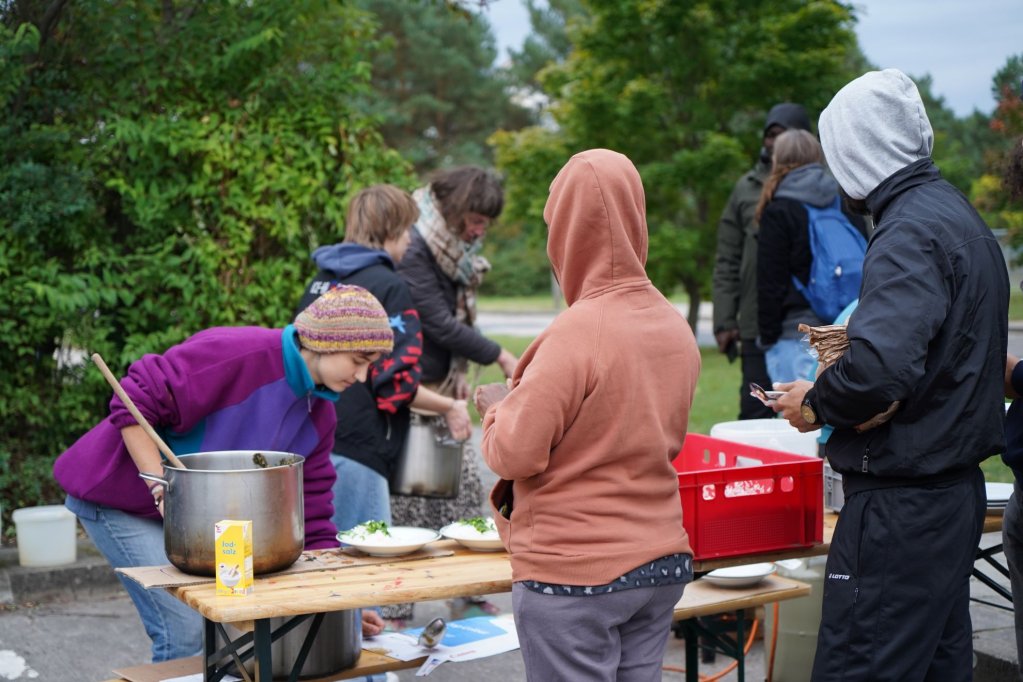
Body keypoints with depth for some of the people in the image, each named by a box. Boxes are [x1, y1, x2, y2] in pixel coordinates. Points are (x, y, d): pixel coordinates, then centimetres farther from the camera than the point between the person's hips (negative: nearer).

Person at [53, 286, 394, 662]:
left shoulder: (319, 416, -1)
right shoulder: (237, 353, -27)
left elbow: (311, 516, 2)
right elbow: (134, 405, -26)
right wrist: (162, 490, -29)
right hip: (118, 494, -8)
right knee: (186, 631, -14)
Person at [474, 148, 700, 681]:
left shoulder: (578, 333, -20)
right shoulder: (675, 326, 2)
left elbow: (514, 455, -17)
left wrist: (498, 406, 3)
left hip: (575, 578, -7)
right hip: (664, 566, 7)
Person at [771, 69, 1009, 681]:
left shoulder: (910, 233, -18)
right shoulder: (961, 216, 14)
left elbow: (881, 367, -32)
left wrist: (816, 404, -13)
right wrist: (848, 343, 16)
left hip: (903, 504, -10)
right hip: (957, 487, 10)